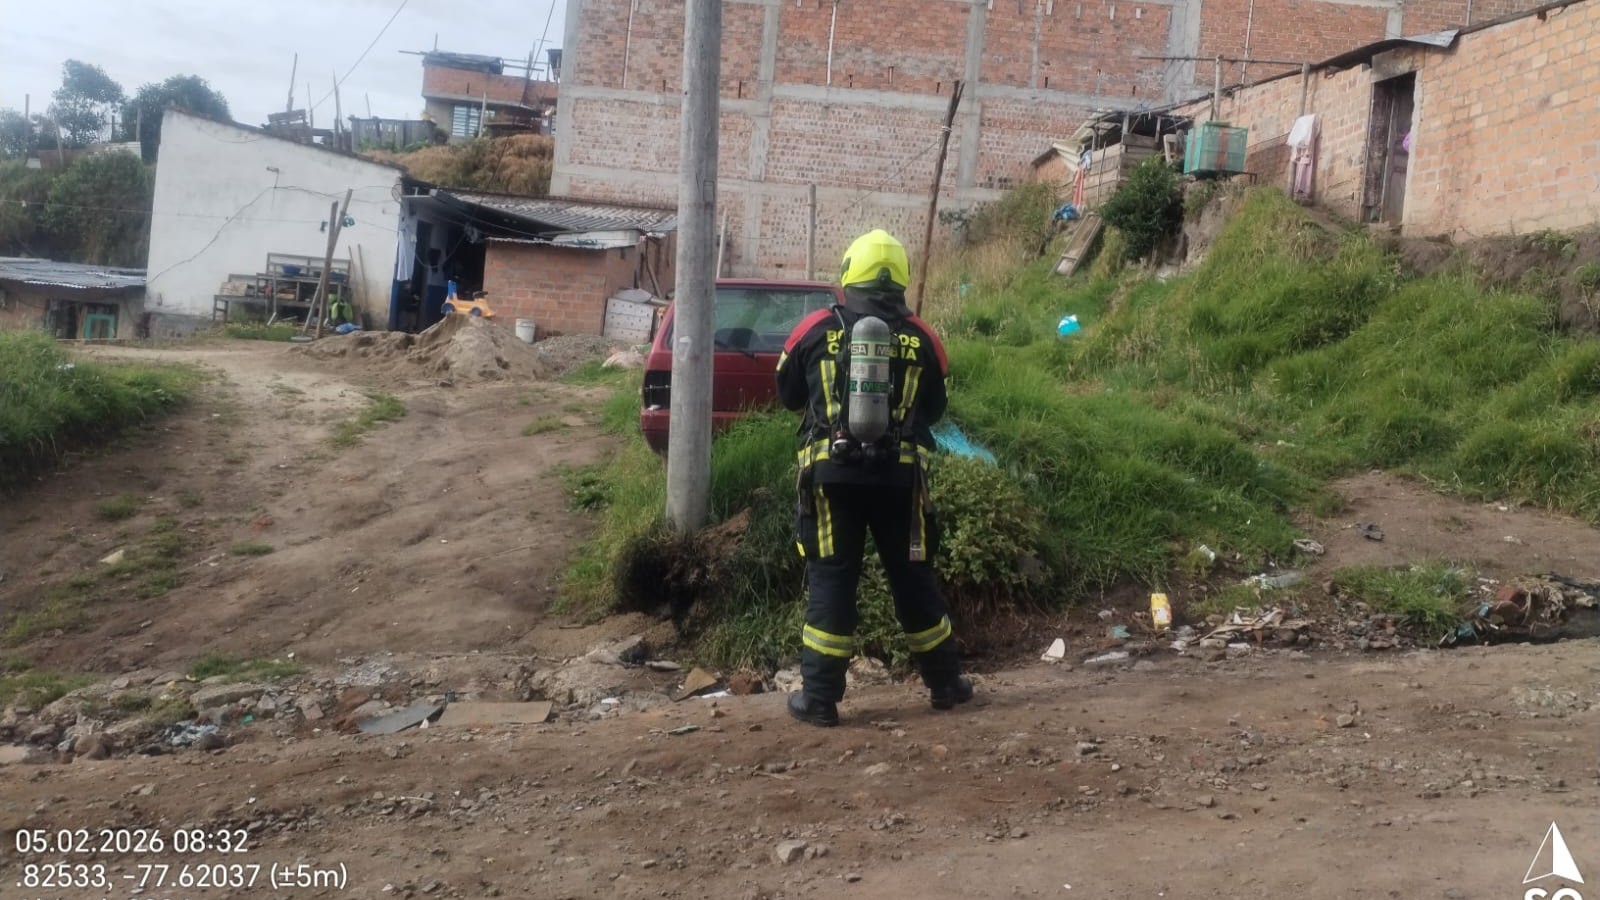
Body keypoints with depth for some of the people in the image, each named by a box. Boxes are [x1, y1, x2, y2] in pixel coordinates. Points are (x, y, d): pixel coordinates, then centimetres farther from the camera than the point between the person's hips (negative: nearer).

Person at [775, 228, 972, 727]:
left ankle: (820, 697, 6)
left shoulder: (816, 329, -1)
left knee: (831, 579, 5)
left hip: (833, 472, -1)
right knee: (913, 577, 14)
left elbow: (789, 394, 12)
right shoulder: (921, 337, 1)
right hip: (900, 474, 1)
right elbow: (934, 409, 13)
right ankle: (945, 683, 25)